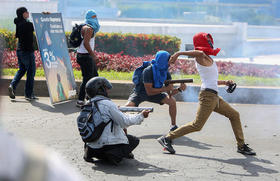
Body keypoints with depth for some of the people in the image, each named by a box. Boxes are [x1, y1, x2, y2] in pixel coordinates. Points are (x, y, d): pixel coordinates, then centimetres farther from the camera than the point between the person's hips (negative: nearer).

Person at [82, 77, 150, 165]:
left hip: (92, 145, 6)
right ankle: (116, 154, -8)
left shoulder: (88, 105, 7)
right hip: (108, 144, -6)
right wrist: (141, 116, 2)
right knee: (134, 140, 16)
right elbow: (125, 122, -10)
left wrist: (116, 110, 27)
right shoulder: (107, 104, -14)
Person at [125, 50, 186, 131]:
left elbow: (170, 93, -11)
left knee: (172, 101, -12)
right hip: (140, 93, -5)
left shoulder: (166, 73, -13)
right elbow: (149, 92, -32)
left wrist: (179, 89, -30)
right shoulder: (148, 71, -32)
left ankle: (173, 125, 4)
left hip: (155, 92, 5)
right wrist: (165, 88, -33)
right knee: (128, 106, -30)